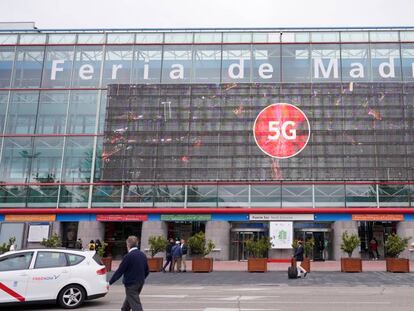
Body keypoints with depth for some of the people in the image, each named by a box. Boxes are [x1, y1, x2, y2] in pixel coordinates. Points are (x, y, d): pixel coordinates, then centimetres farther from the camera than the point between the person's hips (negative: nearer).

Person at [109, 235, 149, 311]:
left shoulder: (128, 256, -17)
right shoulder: (143, 255, 4)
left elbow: (120, 271, -14)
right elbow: (147, 271, 12)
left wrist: (110, 282, -6)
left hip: (131, 284, -7)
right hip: (140, 283, 7)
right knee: (128, 301, 27)